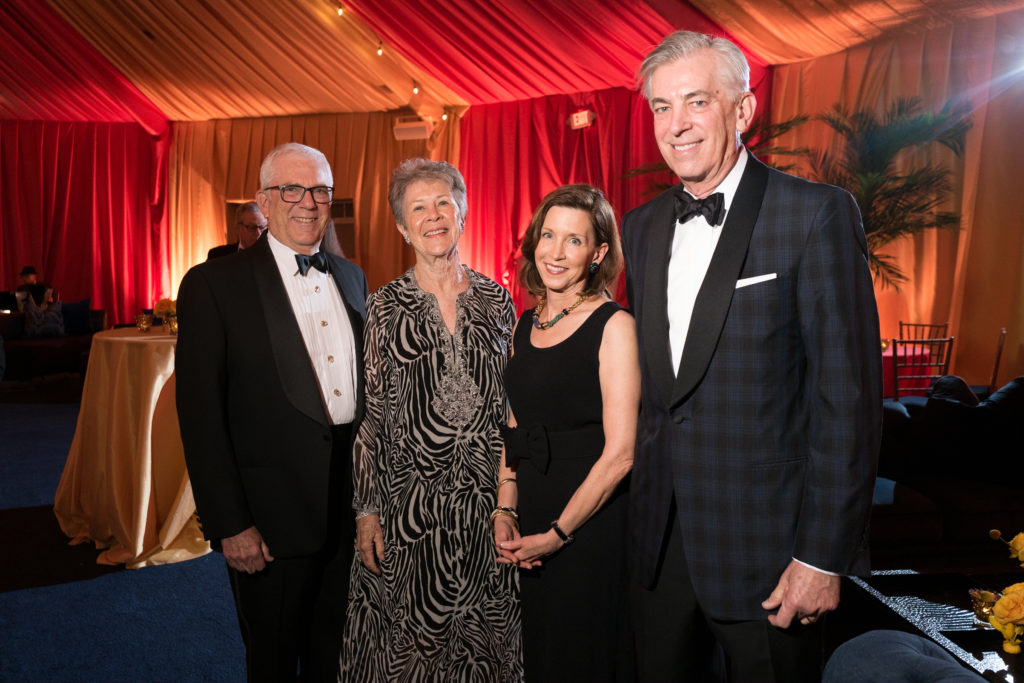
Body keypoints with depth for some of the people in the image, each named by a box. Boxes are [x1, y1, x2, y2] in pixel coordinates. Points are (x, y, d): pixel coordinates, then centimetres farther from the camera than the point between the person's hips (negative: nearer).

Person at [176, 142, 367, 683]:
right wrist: (229, 525, -13)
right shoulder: (214, 284, -9)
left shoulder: (352, 278, 8)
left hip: (352, 508, 5)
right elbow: (200, 414, -11)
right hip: (273, 516, -4)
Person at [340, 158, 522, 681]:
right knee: (409, 635, 11)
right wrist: (366, 509, -4)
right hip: (409, 497, -1)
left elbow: (514, 400, 8)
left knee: (485, 634, 14)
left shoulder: (496, 300, 3)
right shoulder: (384, 307, -2)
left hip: (488, 499, 2)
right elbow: (368, 413, -1)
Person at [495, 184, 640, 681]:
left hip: (591, 526, -6)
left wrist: (557, 533, -11)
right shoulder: (526, 324, 7)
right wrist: (505, 513, 2)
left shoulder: (614, 326, -12)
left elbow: (619, 453, -16)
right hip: (531, 528, 6)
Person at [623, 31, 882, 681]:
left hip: (765, 545, -5)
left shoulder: (818, 213, -11)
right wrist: (647, 498, 10)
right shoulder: (642, 226, 7)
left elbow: (849, 393, -13)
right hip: (662, 536, 5)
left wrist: (824, 554, -14)